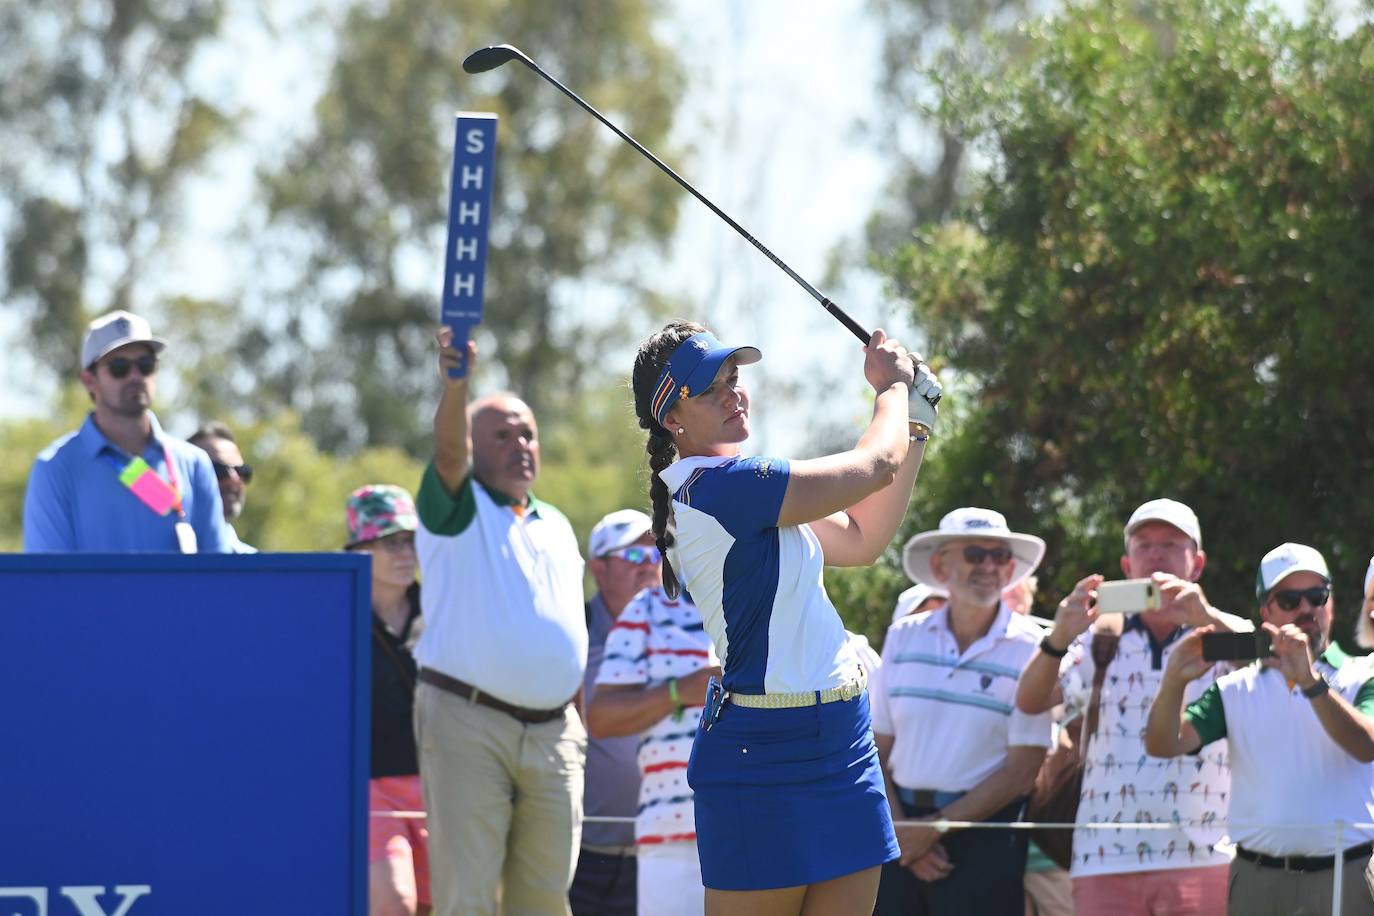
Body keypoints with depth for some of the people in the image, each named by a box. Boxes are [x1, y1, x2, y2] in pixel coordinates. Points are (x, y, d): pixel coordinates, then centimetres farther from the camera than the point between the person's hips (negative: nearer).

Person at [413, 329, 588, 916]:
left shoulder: (557, 527, 21)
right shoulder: (458, 509, 2)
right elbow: (449, 450, -20)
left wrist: (577, 716, 16)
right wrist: (455, 383, -39)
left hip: (553, 730, 6)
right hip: (467, 721, -6)